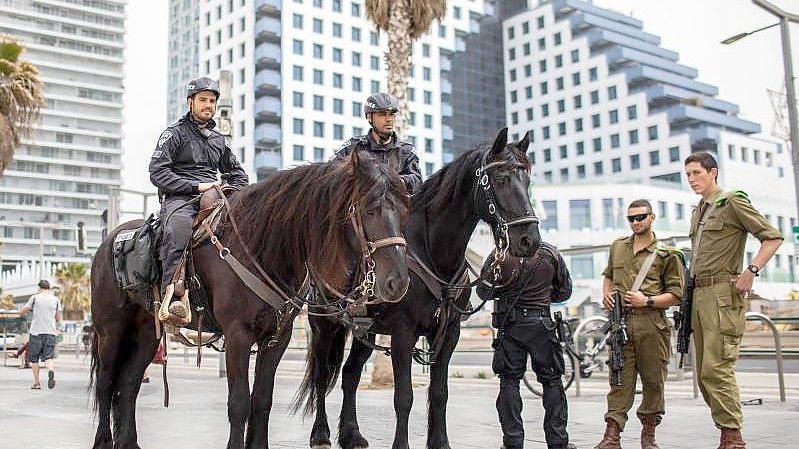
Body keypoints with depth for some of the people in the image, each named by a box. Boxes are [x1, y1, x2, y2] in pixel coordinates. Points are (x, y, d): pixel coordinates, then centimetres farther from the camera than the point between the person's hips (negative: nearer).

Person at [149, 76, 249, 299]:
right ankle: (171, 294, -44)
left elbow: (238, 173, 31)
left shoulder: (219, 140, 25)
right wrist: (196, 186, -13)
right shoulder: (174, 134, 9)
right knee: (178, 226, -39)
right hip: (179, 197, -5)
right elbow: (157, 173, -4)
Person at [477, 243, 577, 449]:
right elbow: (565, 291, 9)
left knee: (509, 381, 7)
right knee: (552, 381, 10)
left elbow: (483, 292, -3)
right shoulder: (550, 252, 0)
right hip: (542, 323, 1)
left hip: (510, 325, -1)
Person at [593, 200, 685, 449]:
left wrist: (648, 301, -11)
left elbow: (676, 295, 1)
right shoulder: (617, 247, 17)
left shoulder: (667, 254, 3)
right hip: (621, 323, 2)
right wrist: (606, 294, 13)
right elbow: (608, 275, 33)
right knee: (620, 379, -2)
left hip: (652, 325, -2)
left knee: (653, 380, 4)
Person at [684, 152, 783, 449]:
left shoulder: (733, 202, -2)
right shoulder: (698, 212, 21)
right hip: (699, 294, 9)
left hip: (723, 293, -8)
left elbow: (773, 237, -7)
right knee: (704, 373, 7)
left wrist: (751, 271, -16)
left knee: (716, 369, -14)